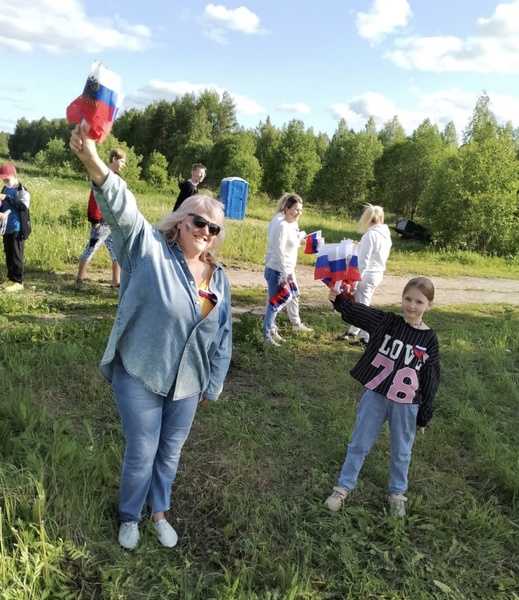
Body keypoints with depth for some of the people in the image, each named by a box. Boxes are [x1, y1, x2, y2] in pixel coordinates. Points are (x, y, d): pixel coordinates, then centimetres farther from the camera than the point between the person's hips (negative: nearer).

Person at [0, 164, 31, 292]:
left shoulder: (22, 190, -9)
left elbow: (24, 206, -23)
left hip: (18, 229, -7)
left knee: (16, 255, -5)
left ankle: (18, 281, 0)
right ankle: (10, 278, 21)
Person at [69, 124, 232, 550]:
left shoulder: (218, 276, 2)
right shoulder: (151, 249, -12)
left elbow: (223, 335, 9)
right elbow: (122, 210, -31)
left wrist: (214, 383, 13)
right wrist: (94, 163, -49)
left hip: (188, 383, 4)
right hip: (140, 376, -4)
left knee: (171, 453, 19)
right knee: (141, 454, 9)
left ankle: (159, 512, 45)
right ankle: (129, 517, 37)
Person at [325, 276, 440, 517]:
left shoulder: (429, 339, -7)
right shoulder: (386, 322, -6)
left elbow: (431, 380, -2)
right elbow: (357, 312, -19)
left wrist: (425, 415, -1)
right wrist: (339, 299, -38)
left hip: (406, 405, 0)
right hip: (375, 396, 0)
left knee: (401, 452, 17)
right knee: (359, 444, 12)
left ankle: (397, 494, 38)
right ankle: (343, 487, 28)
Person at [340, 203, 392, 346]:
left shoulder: (370, 235, -19)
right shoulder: (386, 235, 8)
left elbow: (363, 260, -21)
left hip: (367, 275, -9)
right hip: (377, 274, 9)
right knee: (361, 305, 20)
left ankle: (366, 339, 4)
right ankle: (352, 332, 31)